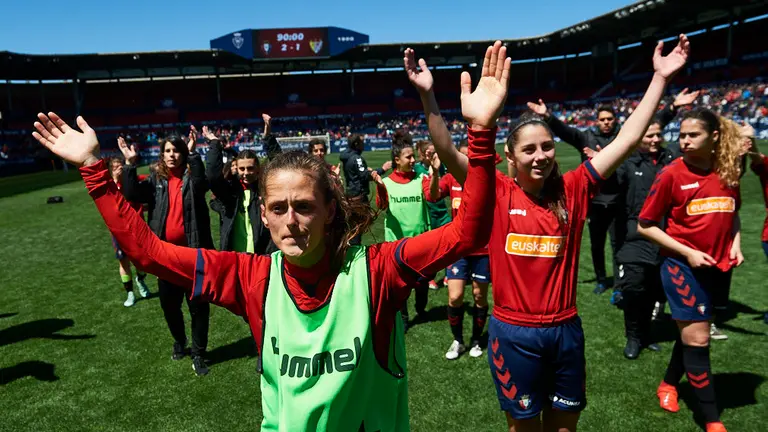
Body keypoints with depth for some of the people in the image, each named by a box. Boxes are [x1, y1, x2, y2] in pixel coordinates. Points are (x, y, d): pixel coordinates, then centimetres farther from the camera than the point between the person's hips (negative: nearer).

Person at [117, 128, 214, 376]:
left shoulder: (191, 177, -3)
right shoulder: (156, 181, 5)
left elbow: (201, 183, -26)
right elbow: (132, 195, -10)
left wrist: (193, 154, -31)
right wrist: (130, 164, -18)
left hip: (193, 250, -3)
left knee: (198, 304, 3)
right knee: (169, 303, 17)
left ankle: (198, 354, 18)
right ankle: (179, 342, 42)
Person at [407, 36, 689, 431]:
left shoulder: (572, 190, -3)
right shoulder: (497, 193, -9)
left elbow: (626, 140, -3)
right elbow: (447, 153, -19)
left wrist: (660, 78, -5)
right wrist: (427, 94, -29)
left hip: (565, 329, 3)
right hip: (513, 332, -2)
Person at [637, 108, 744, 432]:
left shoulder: (729, 171, 1)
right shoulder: (671, 174, -13)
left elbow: (733, 214, 18)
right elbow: (645, 226, -10)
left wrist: (735, 243, 0)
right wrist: (686, 252, -15)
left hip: (719, 267, 5)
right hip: (683, 266, -5)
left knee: (691, 332, 18)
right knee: (697, 339, -1)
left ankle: (669, 384, 41)